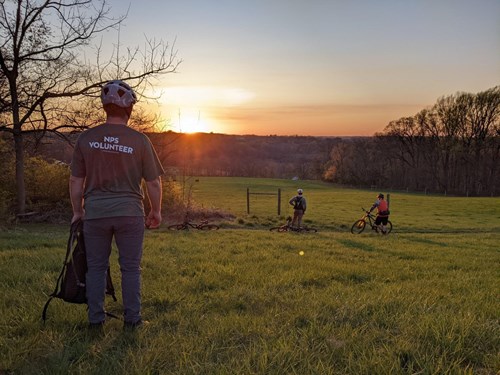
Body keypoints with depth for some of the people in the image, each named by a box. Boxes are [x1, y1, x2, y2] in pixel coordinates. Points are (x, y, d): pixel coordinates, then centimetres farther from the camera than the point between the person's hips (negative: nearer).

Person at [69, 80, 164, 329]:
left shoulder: (86, 138, -1)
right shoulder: (140, 141, -6)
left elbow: (76, 181, 3)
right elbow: (154, 182, -3)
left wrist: (77, 212, 15)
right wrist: (156, 211, 11)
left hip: (95, 213, 2)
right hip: (130, 213, -1)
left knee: (96, 267, 13)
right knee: (130, 268, 9)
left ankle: (95, 319, 21)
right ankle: (132, 319, 17)